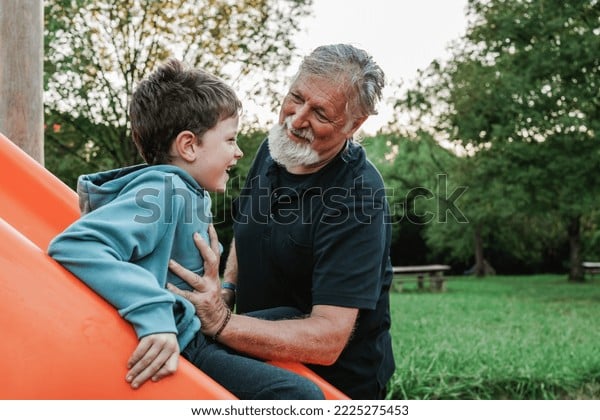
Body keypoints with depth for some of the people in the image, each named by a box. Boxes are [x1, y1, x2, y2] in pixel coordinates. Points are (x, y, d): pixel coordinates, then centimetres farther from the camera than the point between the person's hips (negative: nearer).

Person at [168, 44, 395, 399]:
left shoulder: (358, 196, -27)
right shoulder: (274, 148, -3)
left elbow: (327, 339, -31)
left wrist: (222, 323, -40)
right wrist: (225, 290, -4)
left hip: (341, 381, -5)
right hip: (262, 357, 6)